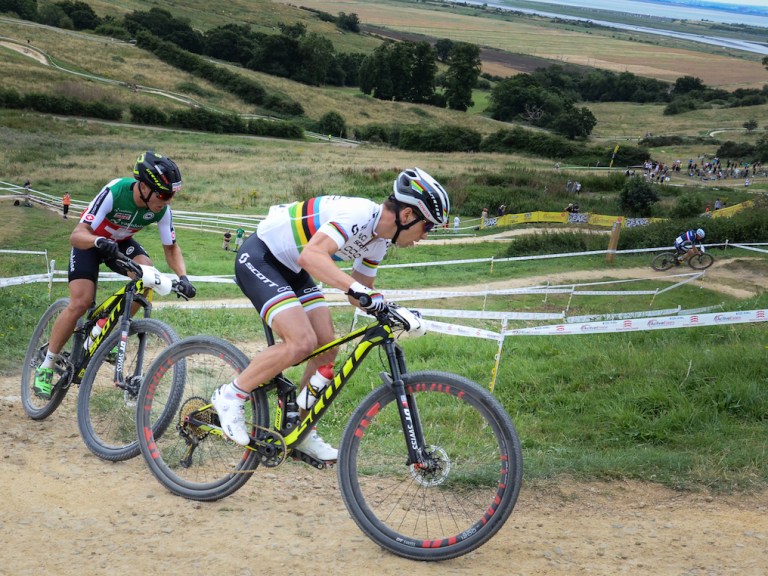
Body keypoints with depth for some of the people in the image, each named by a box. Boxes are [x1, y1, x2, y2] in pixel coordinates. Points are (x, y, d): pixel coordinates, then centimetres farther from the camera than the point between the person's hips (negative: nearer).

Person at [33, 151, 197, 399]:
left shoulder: (162, 209, -23)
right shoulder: (114, 192, -36)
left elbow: (171, 247, -10)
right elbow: (76, 235, -38)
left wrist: (183, 277, -28)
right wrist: (100, 242, -59)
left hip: (121, 243, 4)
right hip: (90, 242, -4)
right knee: (80, 303, -19)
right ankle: (46, 367, -2)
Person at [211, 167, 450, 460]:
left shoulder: (379, 240, 1)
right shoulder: (359, 214, -28)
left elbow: (358, 294, 11)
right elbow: (311, 255, -43)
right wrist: (358, 289, -51)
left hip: (290, 269, 9)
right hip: (258, 259, -9)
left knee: (327, 348, 1)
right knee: (302, 342, -23)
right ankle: (231, 396, -5)